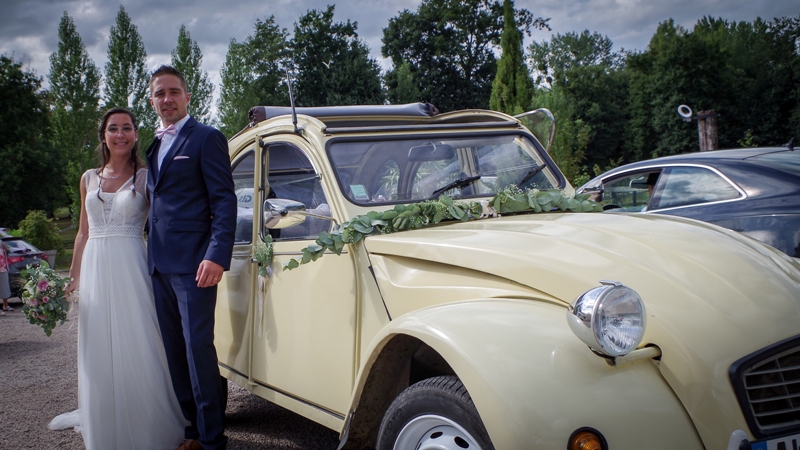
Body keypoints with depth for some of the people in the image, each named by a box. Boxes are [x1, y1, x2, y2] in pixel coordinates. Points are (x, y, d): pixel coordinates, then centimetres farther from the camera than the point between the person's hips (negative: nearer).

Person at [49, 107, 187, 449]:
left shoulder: (145, 177, 0)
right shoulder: (89, 179, 11)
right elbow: (83, 233, 16)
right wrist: (72, 277, 14)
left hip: (131, 268, -4)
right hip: (95, 269, 4)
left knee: (137, 346, -3)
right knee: (99, 348, 10)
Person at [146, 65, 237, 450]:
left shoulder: (206, 138, -4)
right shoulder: (155, 146, 20)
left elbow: (224, 201, -11)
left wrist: (217, 256, -22)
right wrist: (152, 255, 12)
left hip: (193, 263, -8)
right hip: (160, 265, 8)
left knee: (198, 347, -6)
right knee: (174, 349, 11)